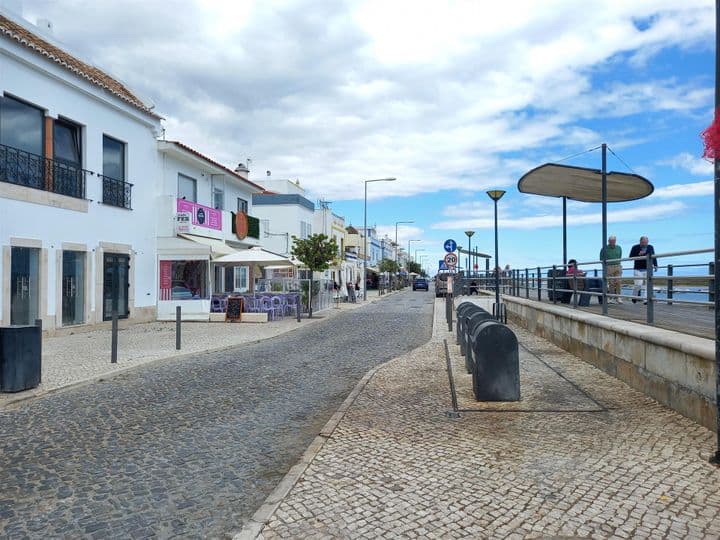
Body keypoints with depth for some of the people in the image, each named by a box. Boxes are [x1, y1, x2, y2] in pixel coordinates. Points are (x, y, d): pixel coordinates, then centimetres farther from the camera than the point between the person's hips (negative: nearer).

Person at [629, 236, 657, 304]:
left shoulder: (650, 247, 10)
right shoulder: (635, 247, -1)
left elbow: (653, 257, 18)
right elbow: (631, 257, -4)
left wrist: (655, 265, 8)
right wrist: (639, 254, -17)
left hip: (647, 269, 3)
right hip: (638, 269, -3)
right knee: (638, 284, -10)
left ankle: (645, 299, -4)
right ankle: (634, 296, 14)